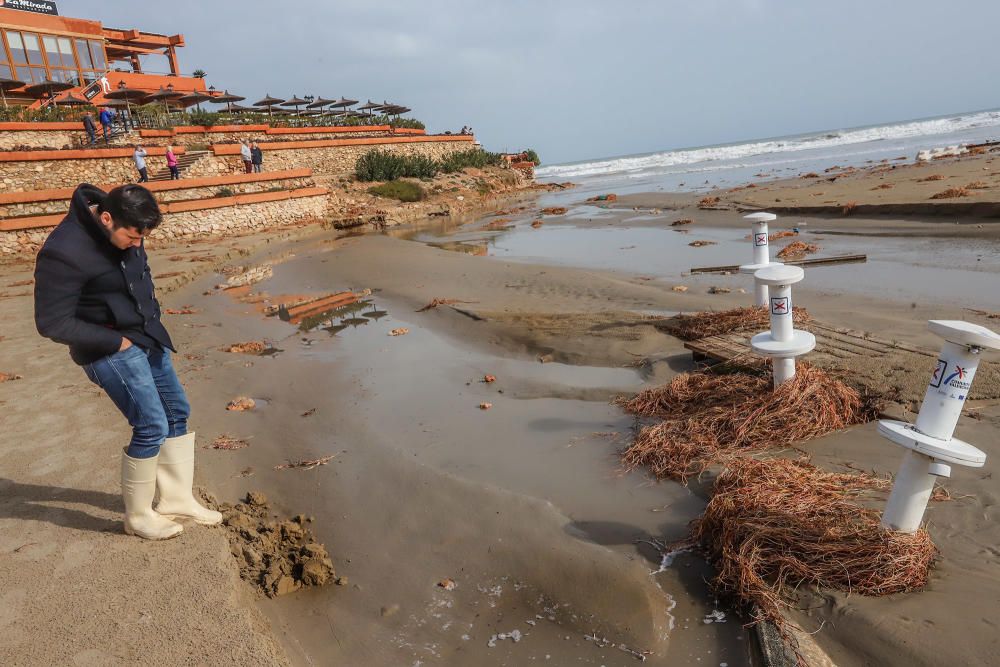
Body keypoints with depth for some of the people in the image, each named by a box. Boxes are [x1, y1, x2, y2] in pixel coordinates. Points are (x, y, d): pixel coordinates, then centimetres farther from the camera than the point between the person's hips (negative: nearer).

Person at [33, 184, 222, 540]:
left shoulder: (122, 229, -1)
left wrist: (151, 313, 7)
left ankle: (176, 499, 25)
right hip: (111, 349, -9)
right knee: (152, 427, -9)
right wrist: (116, 342, -17)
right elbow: (52, 323, -21)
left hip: (146, 337, 9)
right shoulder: (64, 252, -25)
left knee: (178, 411, 11)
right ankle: (138, 517, 13)